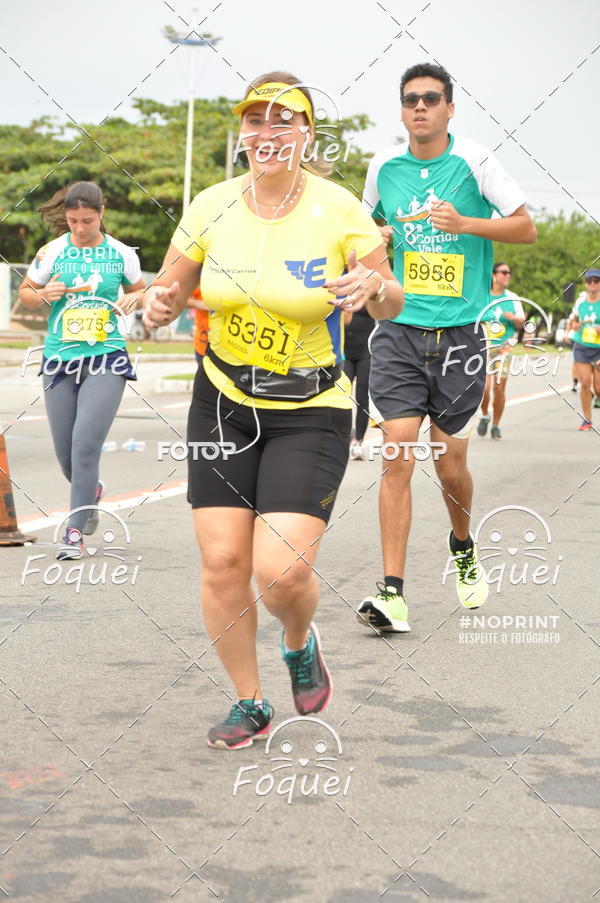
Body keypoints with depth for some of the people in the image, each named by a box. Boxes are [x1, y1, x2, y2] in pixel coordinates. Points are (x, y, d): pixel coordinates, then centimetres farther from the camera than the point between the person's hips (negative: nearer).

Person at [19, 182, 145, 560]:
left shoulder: (121, 254, 2)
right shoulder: (52, 252, 2)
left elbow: (140, 290, 18)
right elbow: (25, 291, 12)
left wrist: (134, 299, -5)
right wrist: (44, 295, -9)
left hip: (106, 358, -2)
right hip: (60, 359, 2)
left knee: (86, 442, -16)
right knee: (66, 453, 6)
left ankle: (75, 531, -9)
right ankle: (91, 492, 41)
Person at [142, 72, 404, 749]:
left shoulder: (339, 210, -9)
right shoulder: (211, 207, -2)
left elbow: (391, 305, 0)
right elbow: (171, 288, 11)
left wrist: (375, 289, -23)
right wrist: (160, 304, -13)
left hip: (311, 414, -3)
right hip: (223, 405, 3)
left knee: (282, 571, -15)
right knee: (222, 562, -3)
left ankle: (300, 643, 22)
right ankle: (249, 704, 18)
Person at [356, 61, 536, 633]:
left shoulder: (474, 161, -3)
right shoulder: (384, 166, 6)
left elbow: (525, 226, 0)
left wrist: (465, 223, -15)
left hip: (460, 333, -1)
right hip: (399, 332, 1)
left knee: (450, 467, 5)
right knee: (398, 457, -10)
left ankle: (462, 546, 37)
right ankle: (392, 595, -10)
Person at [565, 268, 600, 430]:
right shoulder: (580, 301, 5)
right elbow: (573, 321, 18)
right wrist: (575, 325, -4)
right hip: (581, 348, 2)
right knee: (585, 384, -7)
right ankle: (587, 420, 3)